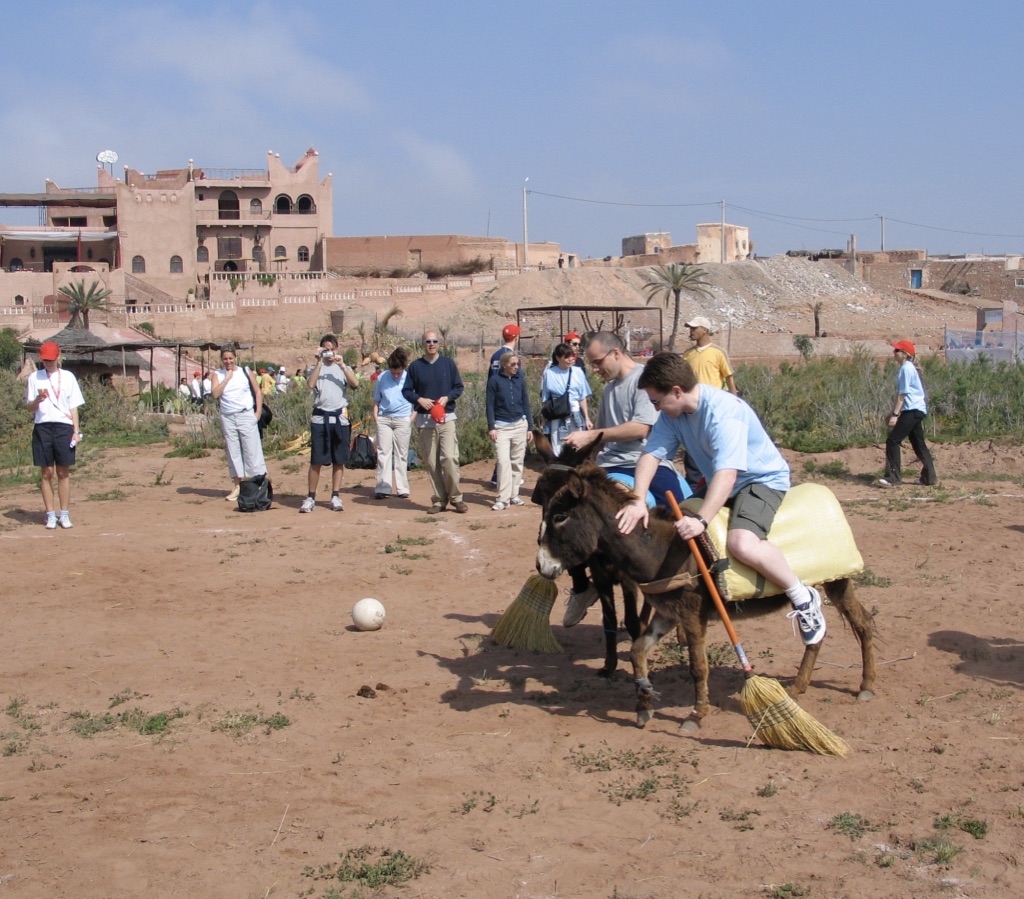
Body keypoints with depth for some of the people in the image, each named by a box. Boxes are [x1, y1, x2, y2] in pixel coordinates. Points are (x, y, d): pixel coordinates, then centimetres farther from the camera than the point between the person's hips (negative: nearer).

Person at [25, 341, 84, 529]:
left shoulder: (68, 377, 8)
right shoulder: (34, 378, 8)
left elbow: (74, 406, 8)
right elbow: (29, 407, 6)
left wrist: (76, 431, 0)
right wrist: (38, 399, -16)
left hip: (64, 426, 0)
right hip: (42, 427, 0)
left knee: (63, 472, 2)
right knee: (46, 472, 2)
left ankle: (64, 515, 8)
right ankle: (50, 515, 8)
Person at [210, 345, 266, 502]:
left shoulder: (246, 372, 3)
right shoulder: (217, 375, 5)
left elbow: (257, 391, 5)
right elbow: (215, 394, -10)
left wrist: (258, 412, -4)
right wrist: (227, 377, -10)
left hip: (246, 416, -2)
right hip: (227, 417, 2)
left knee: (252, 450, -4)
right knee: (233, 452, 6)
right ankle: (237, 486, 12)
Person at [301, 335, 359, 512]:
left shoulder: (343, 368, 10)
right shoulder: (316, 368, 8)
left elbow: (355, 384, -9)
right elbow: (310, 385, -13)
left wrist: (341, 365, -13)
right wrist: (319, 362, -11)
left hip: (340, 418, 1)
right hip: (320, 417, -1)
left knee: (339, 460, 5)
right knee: (316, 460, -1)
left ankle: (336, 497, 12)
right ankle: (310, 498, 4)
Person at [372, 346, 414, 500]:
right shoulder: (382, 378, 1)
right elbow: (376, 399, 10)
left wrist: (413, 416, -3)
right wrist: (375, 415, 0)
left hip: (403, 420, -2)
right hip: (384, 419, 2)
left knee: (401, 454, 4)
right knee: (383, 453, 0)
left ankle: (402, 489, 9)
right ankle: (383, 488, 1)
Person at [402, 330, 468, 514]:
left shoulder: (449, 364, 6)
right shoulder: (415, 366, 6)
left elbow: (459, 387, 7)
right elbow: (406, 390, 7)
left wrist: (447, 398, -11)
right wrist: (419, 399, -11)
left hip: (447, 417, -1)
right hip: (425, 419, 1)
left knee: (449, 458, -13)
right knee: (431, 462, 1)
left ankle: (456, 498, -3)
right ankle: (439, 500, 9)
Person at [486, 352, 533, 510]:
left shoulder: (520, 381, 7)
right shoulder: (495, 381, -3)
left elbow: (525, 404, 12)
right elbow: (490, 405, -2)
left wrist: (529, 427, 11)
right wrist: (491, 427, -8)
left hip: (520, 424, 4)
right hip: (501, 426, -4)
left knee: (517, 461, 6)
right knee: (503, 461, -12)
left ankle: (514, 495, 15)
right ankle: (503, 498, -11)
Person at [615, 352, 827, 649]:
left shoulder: (723, 411, -31)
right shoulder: (672, 413, -6)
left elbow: (727, 472, -40)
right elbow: (652, 454, -13)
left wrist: (701, 520, -50)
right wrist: (637, 502, -29)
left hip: (763, 480, -9)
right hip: (719, 484, 9)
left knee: (741, 543, -33)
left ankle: (804, 599, -14)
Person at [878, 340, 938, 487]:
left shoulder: (906, 368, -12)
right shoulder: (910, 367, 18)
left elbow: (902, 394, -16)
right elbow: (901, 394, 23)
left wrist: (895, 414, -18)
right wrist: (894, 413, 25)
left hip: (912, 410, -10)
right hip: (917, 410, 10)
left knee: (892, 441, -11)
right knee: (918, 443, 14)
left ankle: (894, 477, -13)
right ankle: (929, 477, 18)